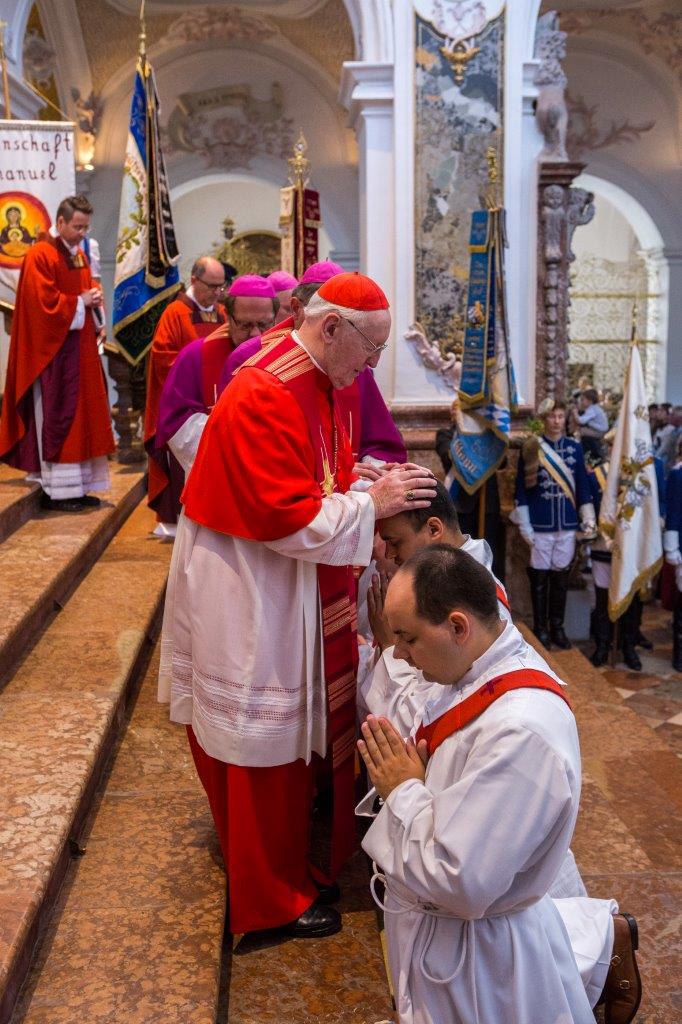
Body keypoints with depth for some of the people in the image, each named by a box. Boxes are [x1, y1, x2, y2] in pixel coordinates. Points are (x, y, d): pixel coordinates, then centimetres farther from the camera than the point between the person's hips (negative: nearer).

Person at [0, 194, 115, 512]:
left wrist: (94, 298, 2)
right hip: (53, 351, -9)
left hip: (80, 349, 9)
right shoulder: (40, 256, -12)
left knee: (82, 417, 9)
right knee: (57, 418, -6)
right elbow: (43, 303, -19)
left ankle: (77, 487, 15)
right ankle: (56, 491, 0)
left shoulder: (79, 255, 15)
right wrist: (80, 303, -13)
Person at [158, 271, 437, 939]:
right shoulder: (263, 398, -25)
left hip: (292, 590, 10)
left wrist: (377, 484, 0)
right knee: (269, 742, 5)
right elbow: (285, 517, -27)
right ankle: (272, 900, 25)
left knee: (301, 729, 20)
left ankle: (288, 865, 39)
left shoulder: (319, 386, 7)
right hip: (250, 599, -10)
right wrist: (372, 504, -21)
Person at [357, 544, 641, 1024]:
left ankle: (604, 944, 17)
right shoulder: (491, 662, -7)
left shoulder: (522, 732, -35)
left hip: (472, 953, -8)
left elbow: (461, 884, -31)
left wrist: (403, 791, -20)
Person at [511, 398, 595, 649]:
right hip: (540, 525, -2)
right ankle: (540, 628, 18)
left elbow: (583, 486, 8)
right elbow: (522, 489, -3)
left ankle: (557, 627, 22)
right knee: (540, 578, 5)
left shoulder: (575, 448, 5)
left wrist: (588, 519, 2)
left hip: (568, 525, 3)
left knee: (561, 577, 10)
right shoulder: (531, 448, -3)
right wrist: (524, 526, -6)